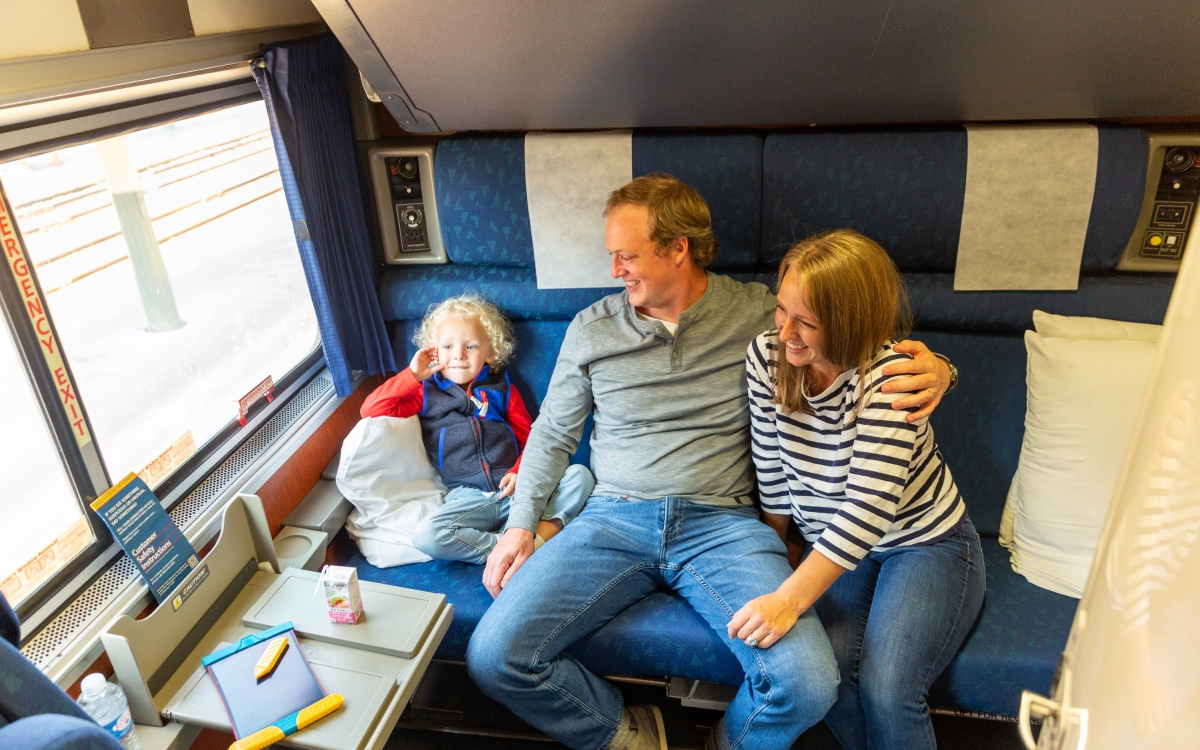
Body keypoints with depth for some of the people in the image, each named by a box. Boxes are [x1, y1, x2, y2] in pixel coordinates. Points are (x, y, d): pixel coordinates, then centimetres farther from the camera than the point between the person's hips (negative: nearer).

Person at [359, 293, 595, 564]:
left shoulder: (502, 388, 15)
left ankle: (543, 532, -33)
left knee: (580, 474, -18)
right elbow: (370, 410, 6)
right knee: (425, 535, -30)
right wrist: (412, 374, 3)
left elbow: (529, 438, 12)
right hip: (468, 498, -1)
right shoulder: (426, 393, 14)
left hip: (516, 490, 1)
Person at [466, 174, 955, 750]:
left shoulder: (762, 315, 2)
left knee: (807, 685, -24)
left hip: (722, 524, -1)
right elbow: (552, 436, 16)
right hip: (614, 519, 2)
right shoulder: (591, 328, 7)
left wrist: (929, 369, -14)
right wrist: (521, 524, 6)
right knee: (493, 657, -16)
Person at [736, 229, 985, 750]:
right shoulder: (766, 355, -12)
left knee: (886, 692, -21)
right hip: (833, 544, 4)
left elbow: (870, 505, -34)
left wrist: (789, 599, -38)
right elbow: (771, 469, -2)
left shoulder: (888, 374, -26)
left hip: (925, 543, -3)